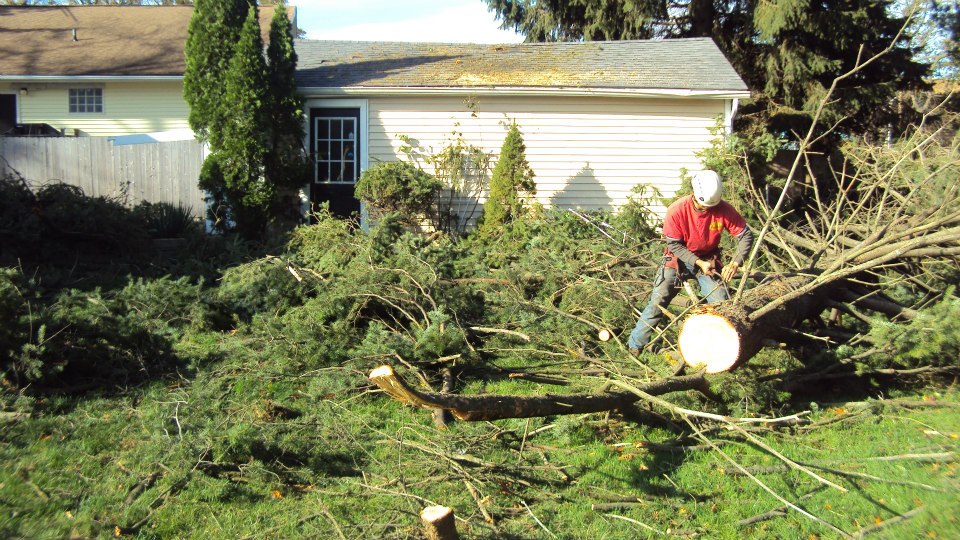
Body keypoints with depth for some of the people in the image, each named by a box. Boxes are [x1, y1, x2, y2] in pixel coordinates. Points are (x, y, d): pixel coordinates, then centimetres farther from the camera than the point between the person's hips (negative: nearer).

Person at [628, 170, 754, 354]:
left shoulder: (724, 210, -19)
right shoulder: (677, 211, -24)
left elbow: (745, 235, -11)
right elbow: (674, 245, -16)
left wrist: (735, 263, -26)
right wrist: (699, 263, -24)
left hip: (709, 260, 2)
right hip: (679, 259, -2)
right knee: (658, 302, -10)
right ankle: (635, 345, -1)